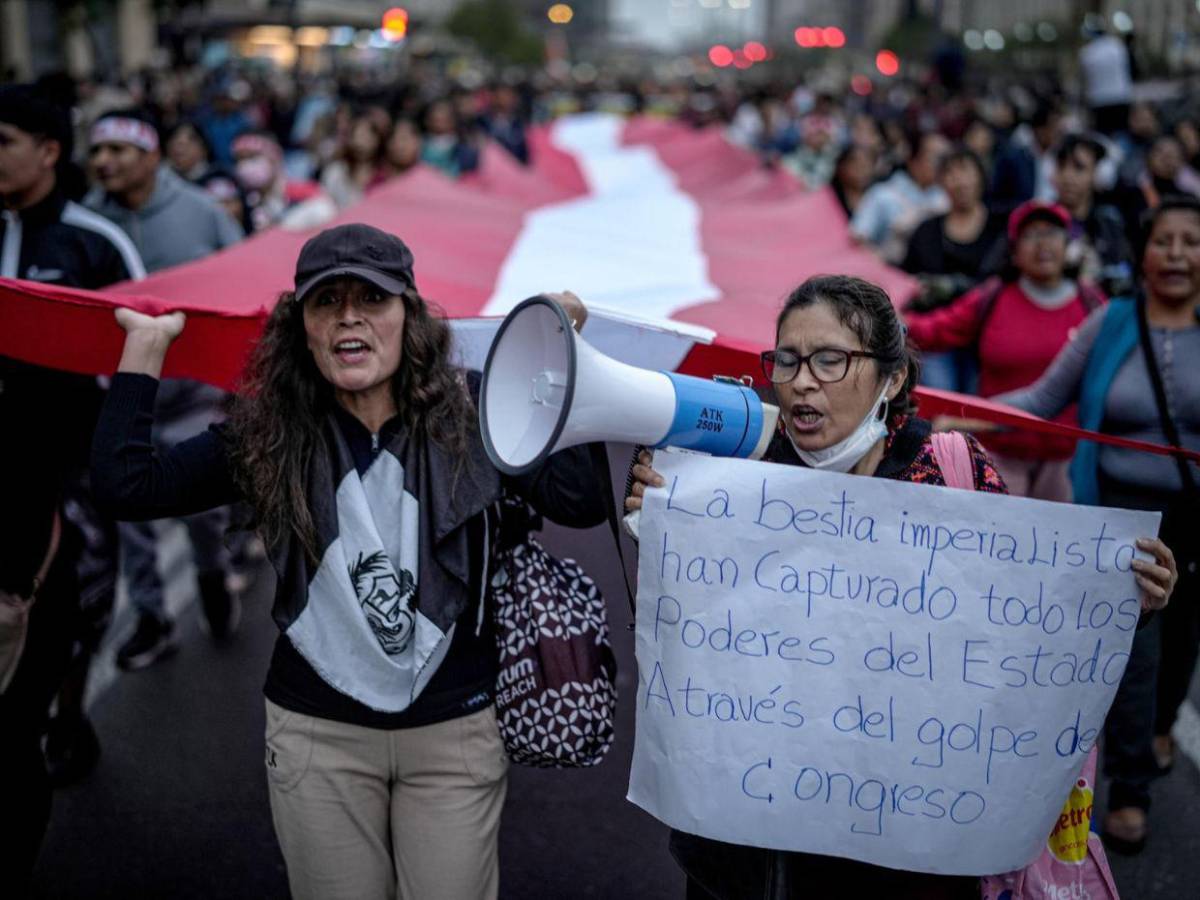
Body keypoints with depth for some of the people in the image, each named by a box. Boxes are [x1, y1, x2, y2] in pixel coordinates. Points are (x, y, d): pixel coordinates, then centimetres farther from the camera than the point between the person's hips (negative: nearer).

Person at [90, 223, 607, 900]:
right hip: (317, 735, 1)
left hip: (454, 730, -1)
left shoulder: (468, 422, -7)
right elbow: (125, 486, -10)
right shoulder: (270, 438, -4)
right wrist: (147, 347, -3)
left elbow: (581, 503, -18)